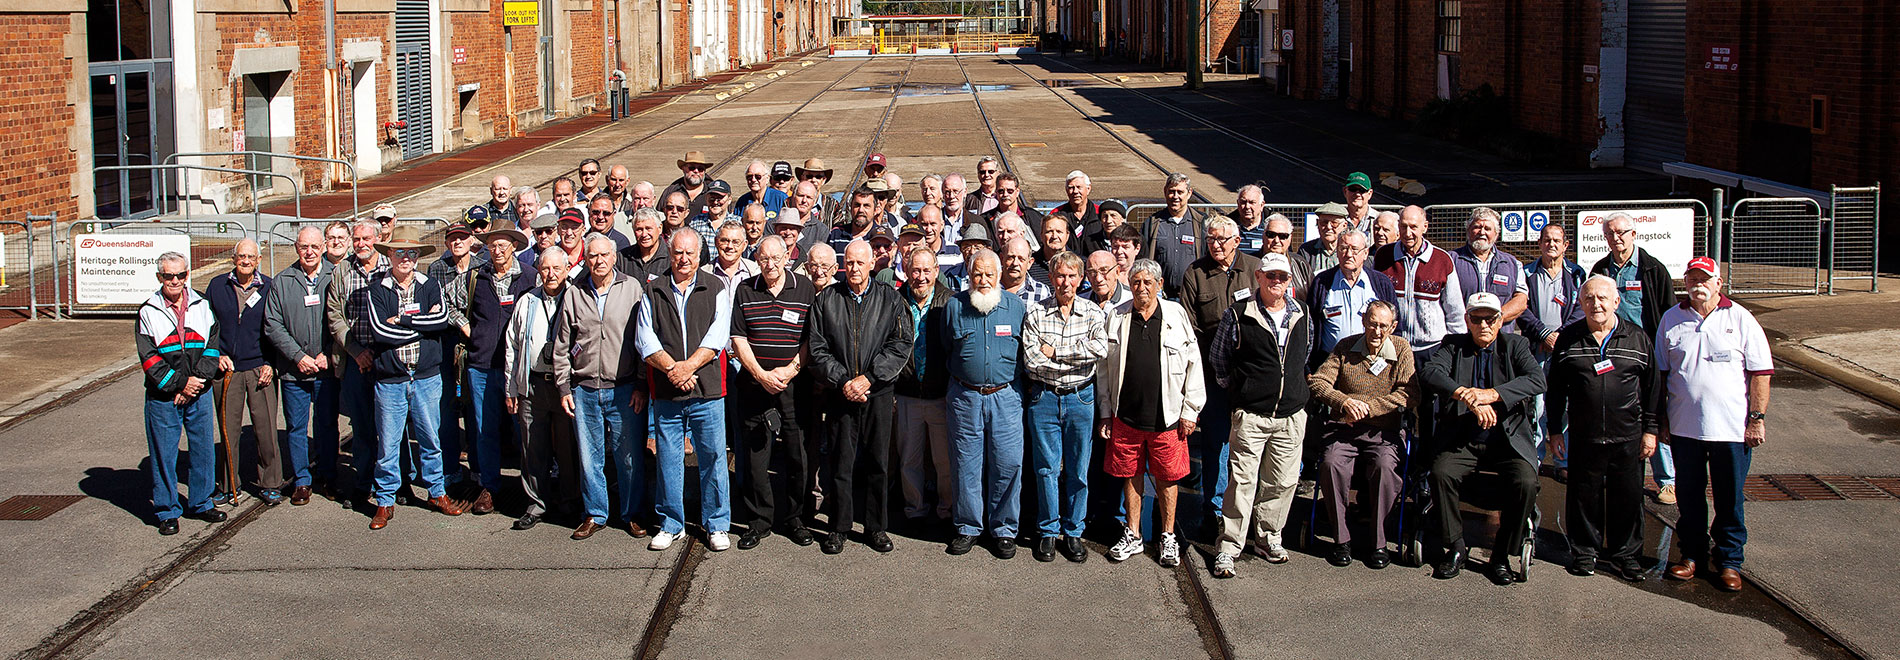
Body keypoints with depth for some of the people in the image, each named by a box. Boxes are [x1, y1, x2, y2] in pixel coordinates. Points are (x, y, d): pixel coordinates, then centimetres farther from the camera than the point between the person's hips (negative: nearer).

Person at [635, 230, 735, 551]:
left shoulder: (716, 290, 5)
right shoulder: (653, 292, 9)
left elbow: (717, 336, -5)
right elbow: (645, 339, 1)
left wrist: (688, 366, -17)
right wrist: (672, 369, -13)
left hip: (707, 391, -1)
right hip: (666, 393, 1)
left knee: (713, 456, 2)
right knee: (668, 459, 7)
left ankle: (716, 524, 13)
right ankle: (671, 525, 19)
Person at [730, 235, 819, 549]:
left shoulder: (806, 290, 2)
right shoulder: (744, 291, 6)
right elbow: (738, 339, 3)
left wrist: (790, 370, -11)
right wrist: (761, 375, -8)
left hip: (795, 386, -1)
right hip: (754, 385, 1)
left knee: (799, 455, 1)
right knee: (755, 455, 3)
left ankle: (793, 518, 14)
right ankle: (760, 520, 13)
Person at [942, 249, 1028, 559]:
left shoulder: (1016, 306, 2)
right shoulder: (954, 306, 3)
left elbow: (1026, 349, 11)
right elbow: (946, 347, 15)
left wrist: (1019, 383, 7)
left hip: (1006, 396, 0)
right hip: (965, 396, 1)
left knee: (1007, 463, -2)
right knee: (966, 463, 5)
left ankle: (1003, 529, 12)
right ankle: (968, 527, 19)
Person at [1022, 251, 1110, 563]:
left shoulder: (1093, 312, 1)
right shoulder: (1036, 313, -1)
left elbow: (1100, 348, -17)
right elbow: (1031, 359, -10)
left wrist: (1054, 351, -15)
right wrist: (1077, 358, -11)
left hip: (1081, 397, 1)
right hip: (1044, 398, -1)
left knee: (1078, 469, 6)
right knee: (1047, 468, 4)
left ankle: (1073, 531, 18)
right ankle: (1048, 531, 16)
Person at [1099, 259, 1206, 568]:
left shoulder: (1176, 315, -1)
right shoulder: (1116, 318, 4)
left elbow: (1193, 365, 2)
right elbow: (1104, 368, 9)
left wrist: (1190, 411, -1)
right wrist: (1105, 412, 6)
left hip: (1166, 417, -2)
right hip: (1125, 415, 2)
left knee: (1167, 478, 6)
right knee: (1130, 476, 9)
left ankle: (1168, 537, 19)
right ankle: (1133, 536, 22)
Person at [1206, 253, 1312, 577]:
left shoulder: (1302, 316, 8)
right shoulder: (1238, 315, -4)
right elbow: (1217, 359, 6)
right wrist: (1237, 390, 6)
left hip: (1292, 415, 4)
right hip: (1250, 415, -4)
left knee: (1282, 481, 8)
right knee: (1242, 481, -6)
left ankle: (1269, 538, 25)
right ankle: (1228, 547, 0)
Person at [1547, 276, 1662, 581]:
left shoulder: (1638, 338, 3)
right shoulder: (1568, 339, 4)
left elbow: (1652, 388, 7)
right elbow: (1555, 391, 8)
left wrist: (1650, 430, 3)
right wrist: (1555, 431, 4)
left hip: (1628, 438, 0)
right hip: (1583, 437, 0)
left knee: (1628, 496, 5)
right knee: (1584, 495, 7)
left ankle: (1625, 553, 19)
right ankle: (1585, 551, 21)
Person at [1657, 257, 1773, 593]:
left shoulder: (1741, 320, 0)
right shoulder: (1671, 320, 7)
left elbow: (1760, 373, -1)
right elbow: (1660, 373, 12)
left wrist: (1757, 418, -7)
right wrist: (1661, 417, 8)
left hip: (1732, 427, -2)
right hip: (1684, 425, 2)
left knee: (1729, 499, 4)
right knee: (1689, 495, 10)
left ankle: (1728, 561, 15)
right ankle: (1692, 553, 23)